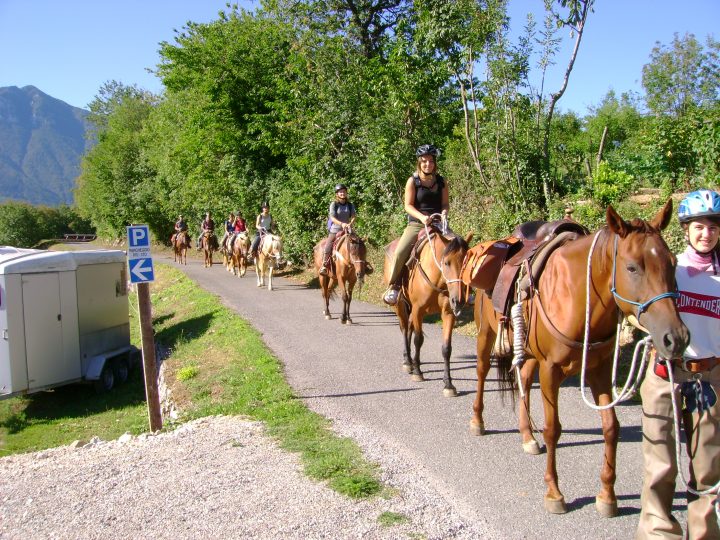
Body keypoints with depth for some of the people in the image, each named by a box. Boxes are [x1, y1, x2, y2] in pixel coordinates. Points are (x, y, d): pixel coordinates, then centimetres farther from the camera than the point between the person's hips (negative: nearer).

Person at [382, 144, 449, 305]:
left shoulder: (441, 182, 9)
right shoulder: (413, 181, 0)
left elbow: (445, 203, 8)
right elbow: (408, 205, -7)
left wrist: (444, 212, -15)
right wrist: (422, 217, -23)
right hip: (416, 224, -3)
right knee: (400, 251, -24)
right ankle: (393, 285, -4)